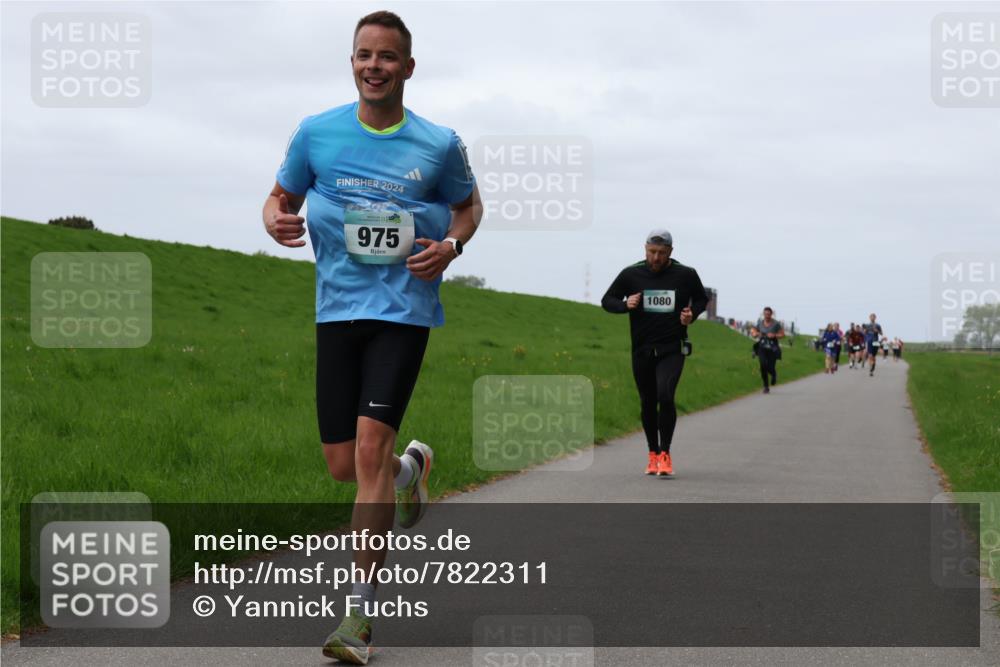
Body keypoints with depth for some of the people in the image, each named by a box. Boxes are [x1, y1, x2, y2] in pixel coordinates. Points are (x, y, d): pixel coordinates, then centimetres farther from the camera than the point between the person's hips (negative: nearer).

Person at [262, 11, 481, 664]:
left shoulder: (440, 144, 0)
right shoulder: (317, 133, 3)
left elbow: (468, 204, 17)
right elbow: (281, 198, 14)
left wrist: (450, 245, -4)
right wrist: (278, 221, -11)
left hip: (405, 308, -3)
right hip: (338, 308, 3)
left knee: (371, 448, -16)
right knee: (344, 465, 5)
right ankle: (412, 466, 45)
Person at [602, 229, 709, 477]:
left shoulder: (685, 275, -2)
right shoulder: (631, 274, -1)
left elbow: (702, 298, 16)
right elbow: (607, 300, 8)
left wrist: (692, 314, -4)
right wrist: (625, 304, -13)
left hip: (672, 349, -2)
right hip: (642, 351, 2)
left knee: (665, 395, -20)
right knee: (647, 403, 9)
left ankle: (665, 455, -11)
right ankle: (653, 454, 25)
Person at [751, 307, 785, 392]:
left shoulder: (776, 324, -8)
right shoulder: (760, 323, 1)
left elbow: (782, 335, -3)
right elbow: (754, 334, 13)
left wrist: (774, 335, -20)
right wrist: (757, 334, -11)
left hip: (772, 349, -2)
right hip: (762, 347, 2)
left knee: (770, 368, -4)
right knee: (763, 366, -18)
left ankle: (774, 374, 37)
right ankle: (766, 387, -5)